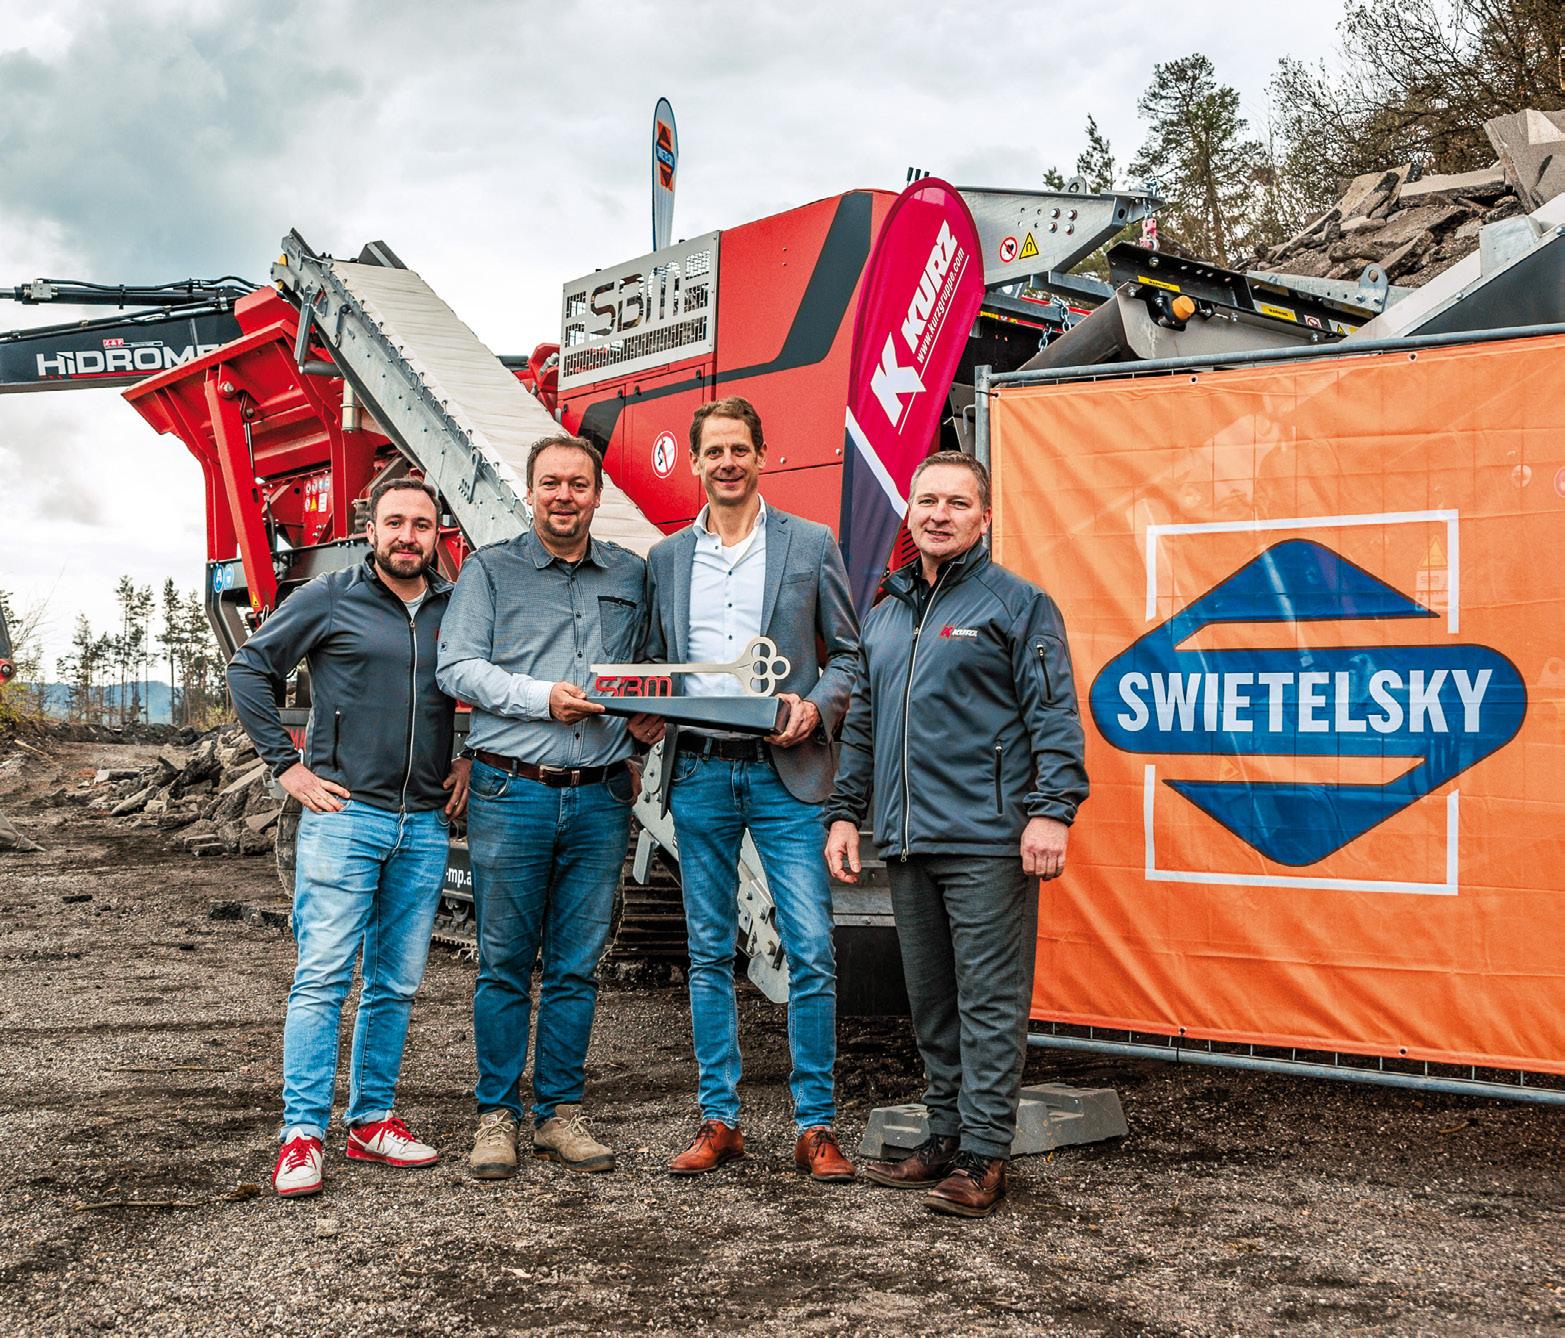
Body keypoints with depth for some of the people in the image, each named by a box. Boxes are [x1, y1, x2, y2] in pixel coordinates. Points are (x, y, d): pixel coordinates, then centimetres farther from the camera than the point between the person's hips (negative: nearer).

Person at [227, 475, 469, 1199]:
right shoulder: (329, 599, 0)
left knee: (397, 984, 9)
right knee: (322, 977, -7)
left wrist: (472, 761, 11)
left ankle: (372, 1120, 19)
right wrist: (288, 765, -4)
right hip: (344, 815, -4)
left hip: (426, 824, 4)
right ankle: (302, 1136, -2)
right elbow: (249, 670, 2)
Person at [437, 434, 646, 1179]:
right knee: (505, 964, 2)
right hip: (511, 792, -2)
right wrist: (543, 697, -14)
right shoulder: (489, 571, 6)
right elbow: (458, 668, -3)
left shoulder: (631, 577, 14)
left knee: (577, 965, 7)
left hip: (599, 798, 3)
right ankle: (495, 1116, 13)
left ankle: (560, 1112, 17)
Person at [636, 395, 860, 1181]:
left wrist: (817, 708, -13)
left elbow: (849, 652, 5)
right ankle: (719, 1122, 16)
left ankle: (814, 1128, 5)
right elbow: (654, 663, 17)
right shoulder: (665, 560, 12)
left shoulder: (810, 545, 5)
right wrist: (644, 716, -3)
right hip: (698, 772, 3)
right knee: (708, 954, 7)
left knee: (811, 953, -5)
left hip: (785, 771, -2)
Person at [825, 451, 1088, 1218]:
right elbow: (862, 726, 23)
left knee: (989, 1001, -3)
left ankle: (984, 1159, 2)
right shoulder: (884, 617, 19)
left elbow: (1053, 716, -7)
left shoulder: (1017, 604, -1)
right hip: (906, 842, 7)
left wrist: (1052, 809, -17)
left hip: (987, 841, -7)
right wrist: (845, 812, 17)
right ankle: (946, 1137, 24)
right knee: (931, 1002, 13)